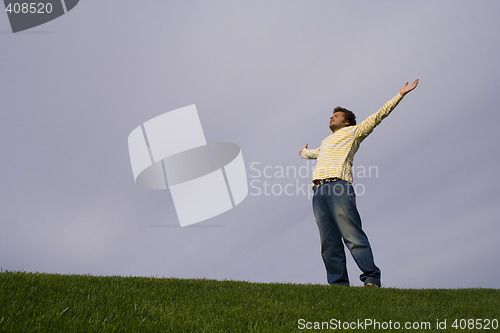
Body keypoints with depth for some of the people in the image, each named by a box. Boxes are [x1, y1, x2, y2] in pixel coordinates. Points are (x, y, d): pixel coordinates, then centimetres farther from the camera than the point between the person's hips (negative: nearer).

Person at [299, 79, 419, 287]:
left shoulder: (353, 131, 21)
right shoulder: (326, 142, 38)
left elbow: (379, 115, 16)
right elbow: (316, 153, 61)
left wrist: (400, 95, 12)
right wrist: (305, 153, 82)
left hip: (338, 186, -6)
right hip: (318, 191, 6)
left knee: (352, 235, -16)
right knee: (329, 243, -4)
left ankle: (371, 279, -17)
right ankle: (338, 284, -6)